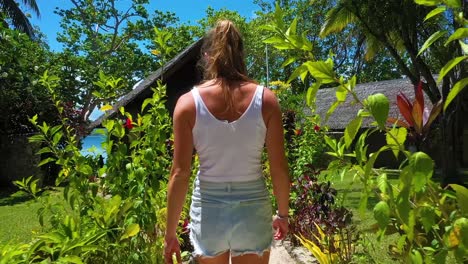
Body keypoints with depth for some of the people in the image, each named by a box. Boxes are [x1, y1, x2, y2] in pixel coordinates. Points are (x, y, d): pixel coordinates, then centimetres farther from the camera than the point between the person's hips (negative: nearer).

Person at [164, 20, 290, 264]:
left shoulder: (188, 103, -8)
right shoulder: (265, 99, -7)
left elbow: (180, 174, -9)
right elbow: (279, 169, -4)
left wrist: (170, 233, 1)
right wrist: (283, 213, 11)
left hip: (208, 210, 0)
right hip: (253, 209, 1)